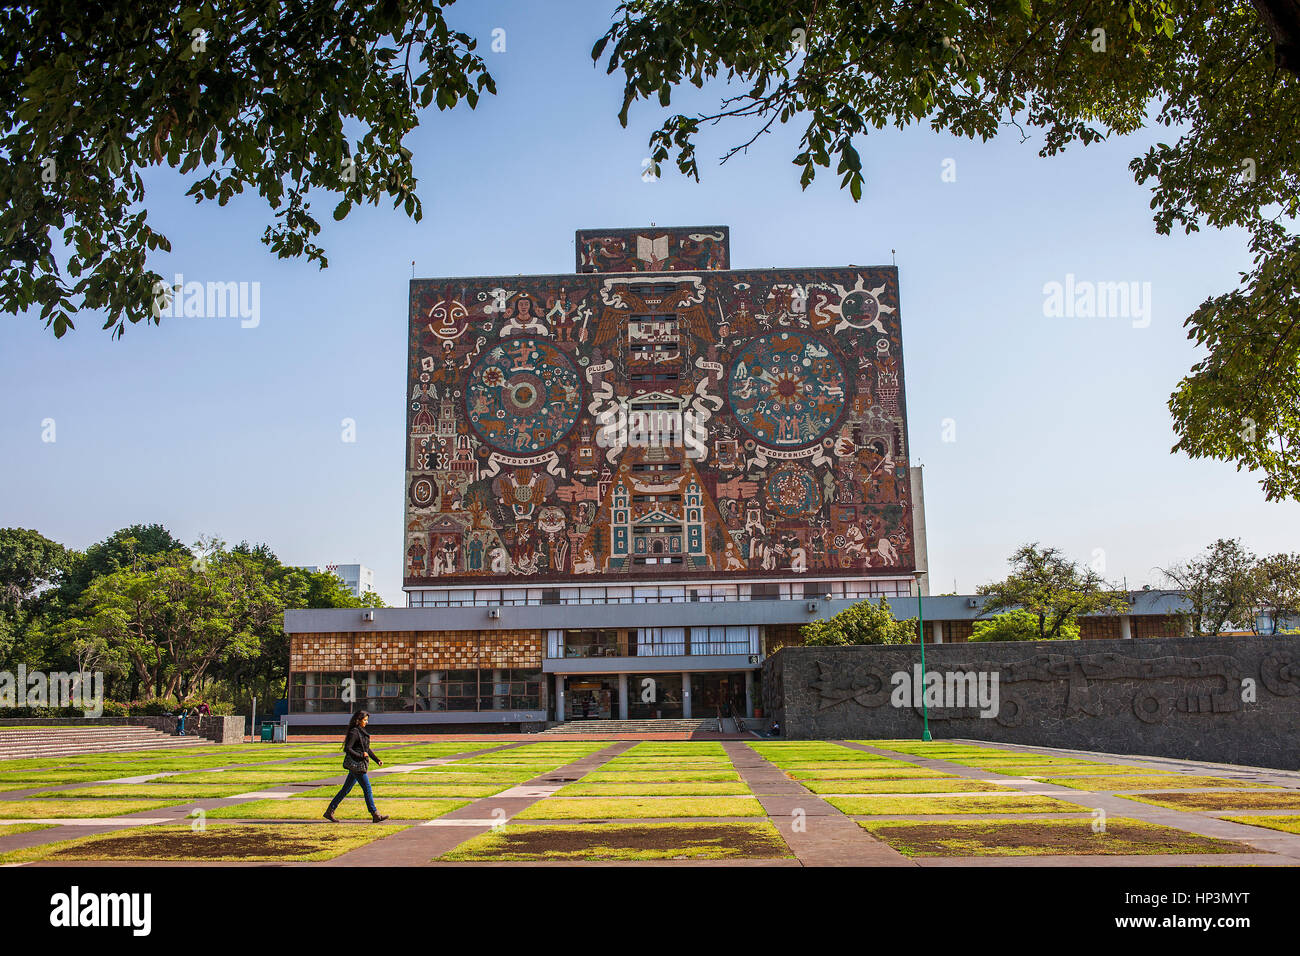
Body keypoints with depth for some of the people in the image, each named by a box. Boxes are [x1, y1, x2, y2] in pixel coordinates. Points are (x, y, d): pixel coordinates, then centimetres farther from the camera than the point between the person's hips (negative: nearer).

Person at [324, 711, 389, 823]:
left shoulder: (362, 731, 15)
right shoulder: (354, 732, -14)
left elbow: (367, 749, 22)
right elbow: (347, 749, -20)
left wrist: (377, 760, 16)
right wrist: (361, 755, -20)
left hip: (360, 764, 9)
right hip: (356, 764, -9)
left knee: (346, 789, 13)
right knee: (367, 789, -5)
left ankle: (330, 811, 19)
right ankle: (375, 815, 0)